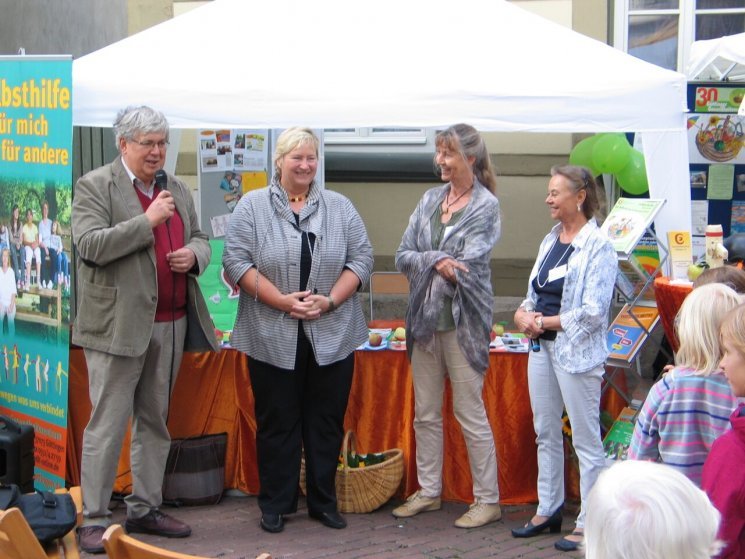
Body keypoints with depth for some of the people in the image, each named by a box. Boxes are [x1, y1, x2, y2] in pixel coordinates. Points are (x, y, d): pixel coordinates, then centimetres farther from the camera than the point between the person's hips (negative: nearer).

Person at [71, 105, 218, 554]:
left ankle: (145, 509, 21)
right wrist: (148, 221, -19)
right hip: (119, 323, -6)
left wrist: (194, 255, -1)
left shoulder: (178, 190, 15)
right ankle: (94, 520, 2)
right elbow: (90, 245, -15)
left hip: (171, 323, 6)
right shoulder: (95, 186, -4)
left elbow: (200, 240, 23)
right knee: (108, 424, -4)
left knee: (155, 421, 12)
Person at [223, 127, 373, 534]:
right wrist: (283, 301, -15)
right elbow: (237, 262, -6)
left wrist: (330, 301, -10)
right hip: (273, 337, -2)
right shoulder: (252, 206, 1)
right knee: (276, 423, 5)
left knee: (327, 423, 8)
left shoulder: (340, 208, 8)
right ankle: (276, 504, 15)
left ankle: (324, 502, 19)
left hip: (332, 336, 2)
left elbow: (361, 259, 4)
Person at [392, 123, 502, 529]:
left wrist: (423, 262, -6)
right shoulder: (430, 199, 9)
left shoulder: (486, 206, -7)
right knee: (426, 413, 12)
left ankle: (488, 500, 9)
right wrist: (436, 261, -15)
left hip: (462, 322, -6)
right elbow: (402, 257, 2)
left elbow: (467, 266, -17)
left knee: (470, 413, 0)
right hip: (424, 319, 6)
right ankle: (429, 491, 25)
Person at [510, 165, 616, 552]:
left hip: (577, 352, -8)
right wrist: (523, 313, -5)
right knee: (546, 433, 16)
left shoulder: (598, 246, -13)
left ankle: (589, 523, 6)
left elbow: (593, 313, -18)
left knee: (586, 440, 0)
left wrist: (543, 322, -13)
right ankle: (548, 510, 29)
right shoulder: (550, 240, 11)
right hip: (542, 348, 8)